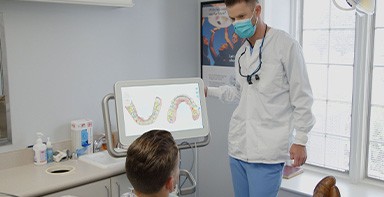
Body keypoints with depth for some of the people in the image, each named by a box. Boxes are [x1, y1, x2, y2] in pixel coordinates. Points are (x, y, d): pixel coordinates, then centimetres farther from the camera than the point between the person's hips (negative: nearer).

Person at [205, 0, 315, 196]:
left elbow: (301, 97, -6)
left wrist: (300, 140, -8)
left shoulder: (286, 45, -7)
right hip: (238, 145, 6)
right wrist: (209, 91, 15)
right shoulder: (241, 53, 12)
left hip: (267, 151, -6)